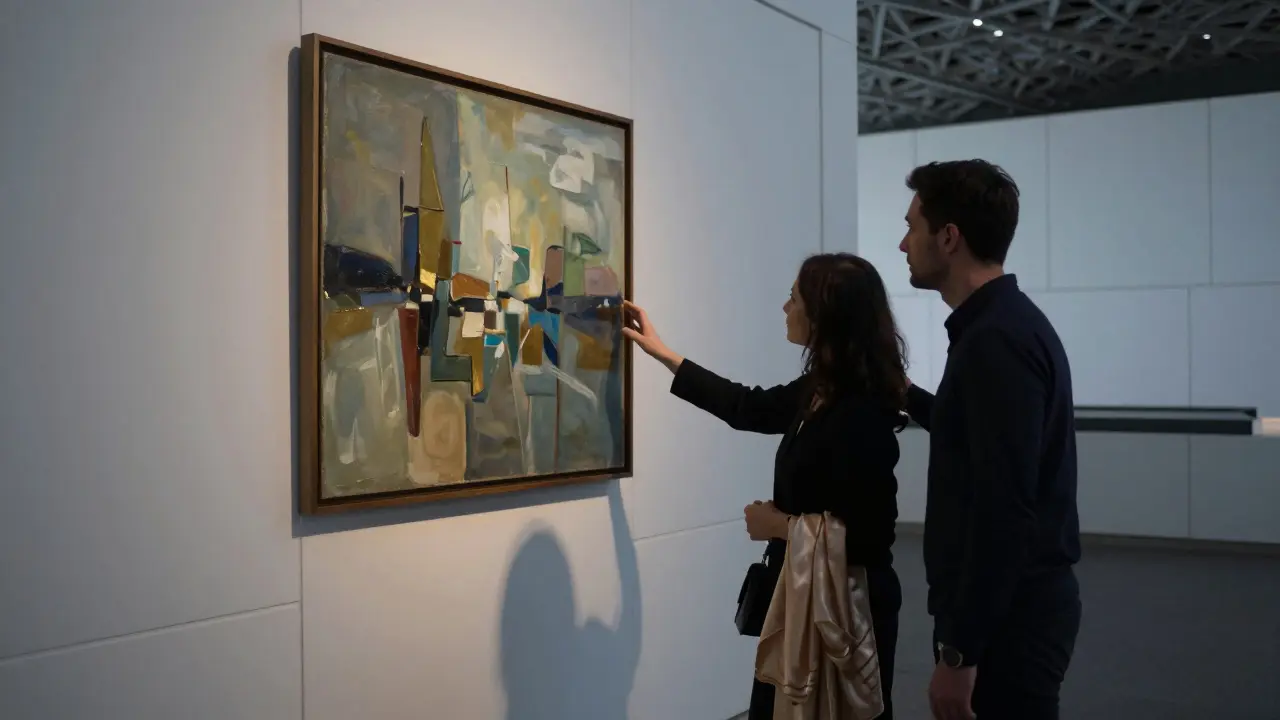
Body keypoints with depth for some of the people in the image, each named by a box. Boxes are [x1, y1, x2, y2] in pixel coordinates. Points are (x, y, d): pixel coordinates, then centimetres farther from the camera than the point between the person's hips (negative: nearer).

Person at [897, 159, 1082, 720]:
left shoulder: (996, 340, -20)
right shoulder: (1005, 324, 10)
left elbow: (1004, 512, -26)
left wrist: (959, 650, -24)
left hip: (1006, 620, -10)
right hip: (1012, 607, 10)